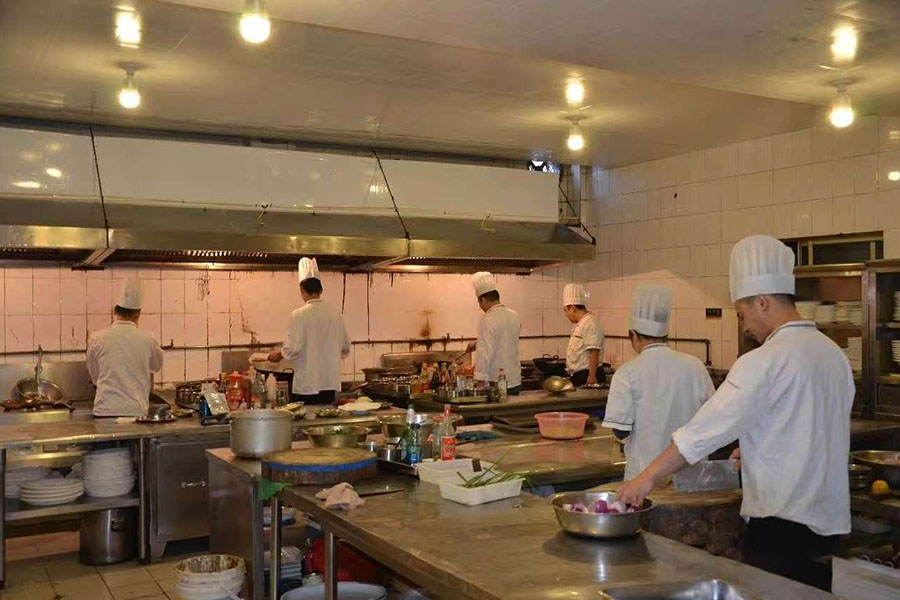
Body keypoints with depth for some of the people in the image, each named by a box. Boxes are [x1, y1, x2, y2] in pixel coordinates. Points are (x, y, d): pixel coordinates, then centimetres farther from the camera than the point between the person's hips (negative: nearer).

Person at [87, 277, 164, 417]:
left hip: (105, 411, 1)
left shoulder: (97, 339, -1)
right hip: (136, 411, -1)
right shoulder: (147, 340, -4)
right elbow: (157, 365, 18)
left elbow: (95, 377, 13)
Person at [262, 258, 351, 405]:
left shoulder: (298, 315, -11)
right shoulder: (336, 314, 4)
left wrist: (278, 355, 7)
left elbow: (292, 349, -13)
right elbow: (345, 349, 11)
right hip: (331, 384, 5)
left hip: (306, 386, -5)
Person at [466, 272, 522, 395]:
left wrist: (479, 380, -17)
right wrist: (479, 343, 31)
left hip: (496, 384, -7)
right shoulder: (515, 316, 6)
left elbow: (485, 353, -20)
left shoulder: (487, 320, -16)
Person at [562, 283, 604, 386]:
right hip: (577, 376, 10)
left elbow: (594, 353, -21)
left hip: (587, 376, -10)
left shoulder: (590, 323, -15)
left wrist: (591, 377, -24)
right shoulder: (580, 324, 17)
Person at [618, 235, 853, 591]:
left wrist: (648, 477, -11)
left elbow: (707, 429, -17)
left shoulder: (767, 361, -18)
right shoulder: (834, 354, 7)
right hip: (829, 521, 8)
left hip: (782, 523, -8)